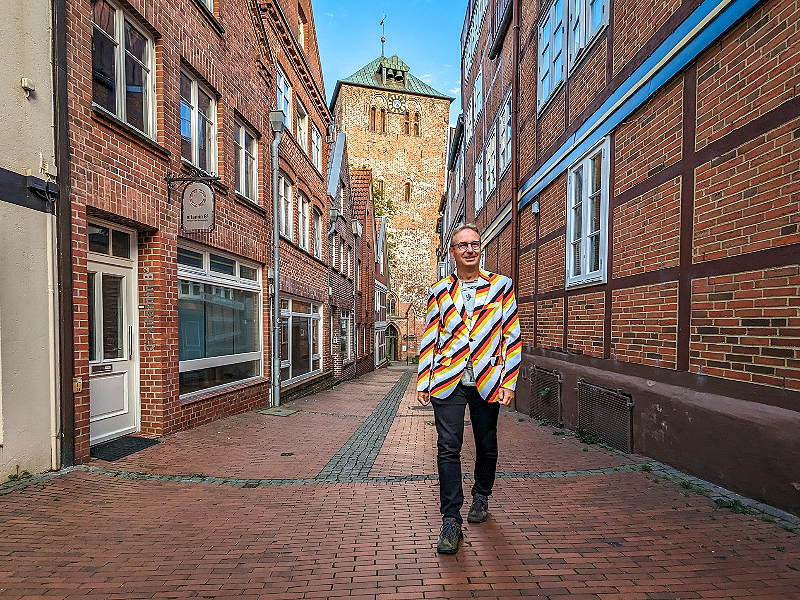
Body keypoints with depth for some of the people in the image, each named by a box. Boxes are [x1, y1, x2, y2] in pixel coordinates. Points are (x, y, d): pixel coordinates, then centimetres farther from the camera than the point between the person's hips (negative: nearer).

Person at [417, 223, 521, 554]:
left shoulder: (502, 285, 4)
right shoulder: (439, 291, 6)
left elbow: (512, 336, 3)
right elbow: (429, 339, 8)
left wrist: (508, 382, -3)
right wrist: (423, 383, 4)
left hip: (487, 381, 1)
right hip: (448, 381, 0)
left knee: (487, 445, 16)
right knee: (448, 449, -2)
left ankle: (481, 497, 41)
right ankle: (451, 521, 12)